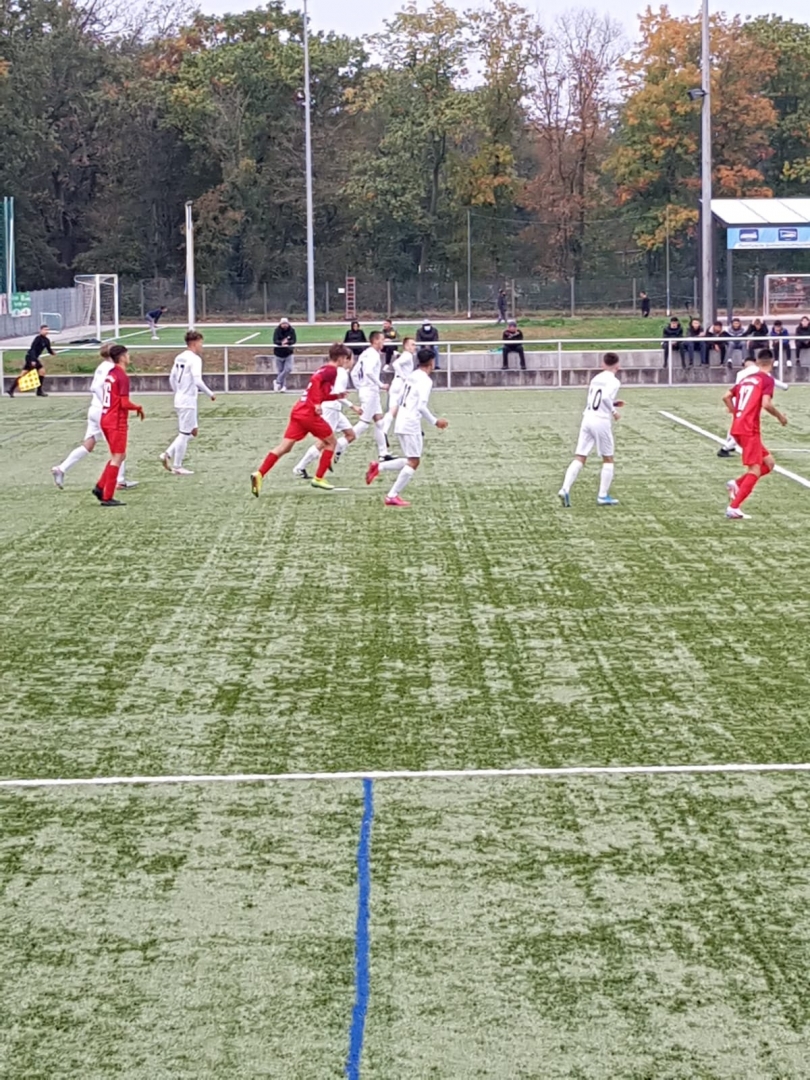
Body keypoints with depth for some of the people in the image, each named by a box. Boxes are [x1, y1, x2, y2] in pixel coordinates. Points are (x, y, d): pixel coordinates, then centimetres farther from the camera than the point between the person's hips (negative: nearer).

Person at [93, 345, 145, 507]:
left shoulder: (110, 374, 11)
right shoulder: (122, 377, -16)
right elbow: (125, 403, -21)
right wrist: (139, 408, -3)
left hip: (106, 420, 9)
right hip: (117, 422, -9)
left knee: (119, 456, 18)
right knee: (117, 458, -3)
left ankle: (100, 487, 14)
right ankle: (107, 497, -2)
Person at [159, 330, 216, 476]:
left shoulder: (179, 358, 10)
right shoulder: (194, 359, -16)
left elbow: (172, 379, 16)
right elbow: (198, 381, -24)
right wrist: (210, 393, -13)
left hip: (179, 399, 9)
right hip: (188, 401, -9)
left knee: (193, 430, 19)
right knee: (185, 434, 0)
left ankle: (168, 454, 11)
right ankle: (177, 467, 7)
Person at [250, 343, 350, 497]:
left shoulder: (325, 369, 21)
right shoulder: (331, 371, -7)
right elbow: (315, 380, -24)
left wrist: (337, 396, 25)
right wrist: (317, 403, -23)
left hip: (298, 411, 8)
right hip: (309, 413, -8)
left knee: (285, 447, 1)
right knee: (331, 442, 11)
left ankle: (259, 474, -11)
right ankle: (318, 478, 11)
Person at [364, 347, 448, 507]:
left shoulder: (413, 376, 13)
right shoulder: (425, 380, -14)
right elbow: (422, 406, -21)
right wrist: (435, 422, -12)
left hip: (402, 422, 9)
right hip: (411, 424, -9)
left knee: (411, 460, 16)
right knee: (413, 462, -4)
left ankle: (378, 467, 8)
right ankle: (393, 496, -6)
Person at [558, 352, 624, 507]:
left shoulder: (595, 378, 15)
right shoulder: (613, 381, -7)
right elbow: (606, 397, -24)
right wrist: (614, 411, -9)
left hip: (587, 418, 6)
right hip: (602, 420, -6)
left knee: (579, 458, 4)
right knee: (608, 459, 10)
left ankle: (565, 489, -12)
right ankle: (603, 496, 9)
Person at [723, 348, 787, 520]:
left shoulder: (747, 378, 17)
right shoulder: (767, 379, -4)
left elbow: (726, 396, 17)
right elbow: (766, 404, -17)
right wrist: (780, 416, -1)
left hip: (738, 427, 8)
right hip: (750, 429, -8)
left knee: (768, 463, 15)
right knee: (755, 471, -6)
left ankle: (736, 484, 2)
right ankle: (733, 507, -13)